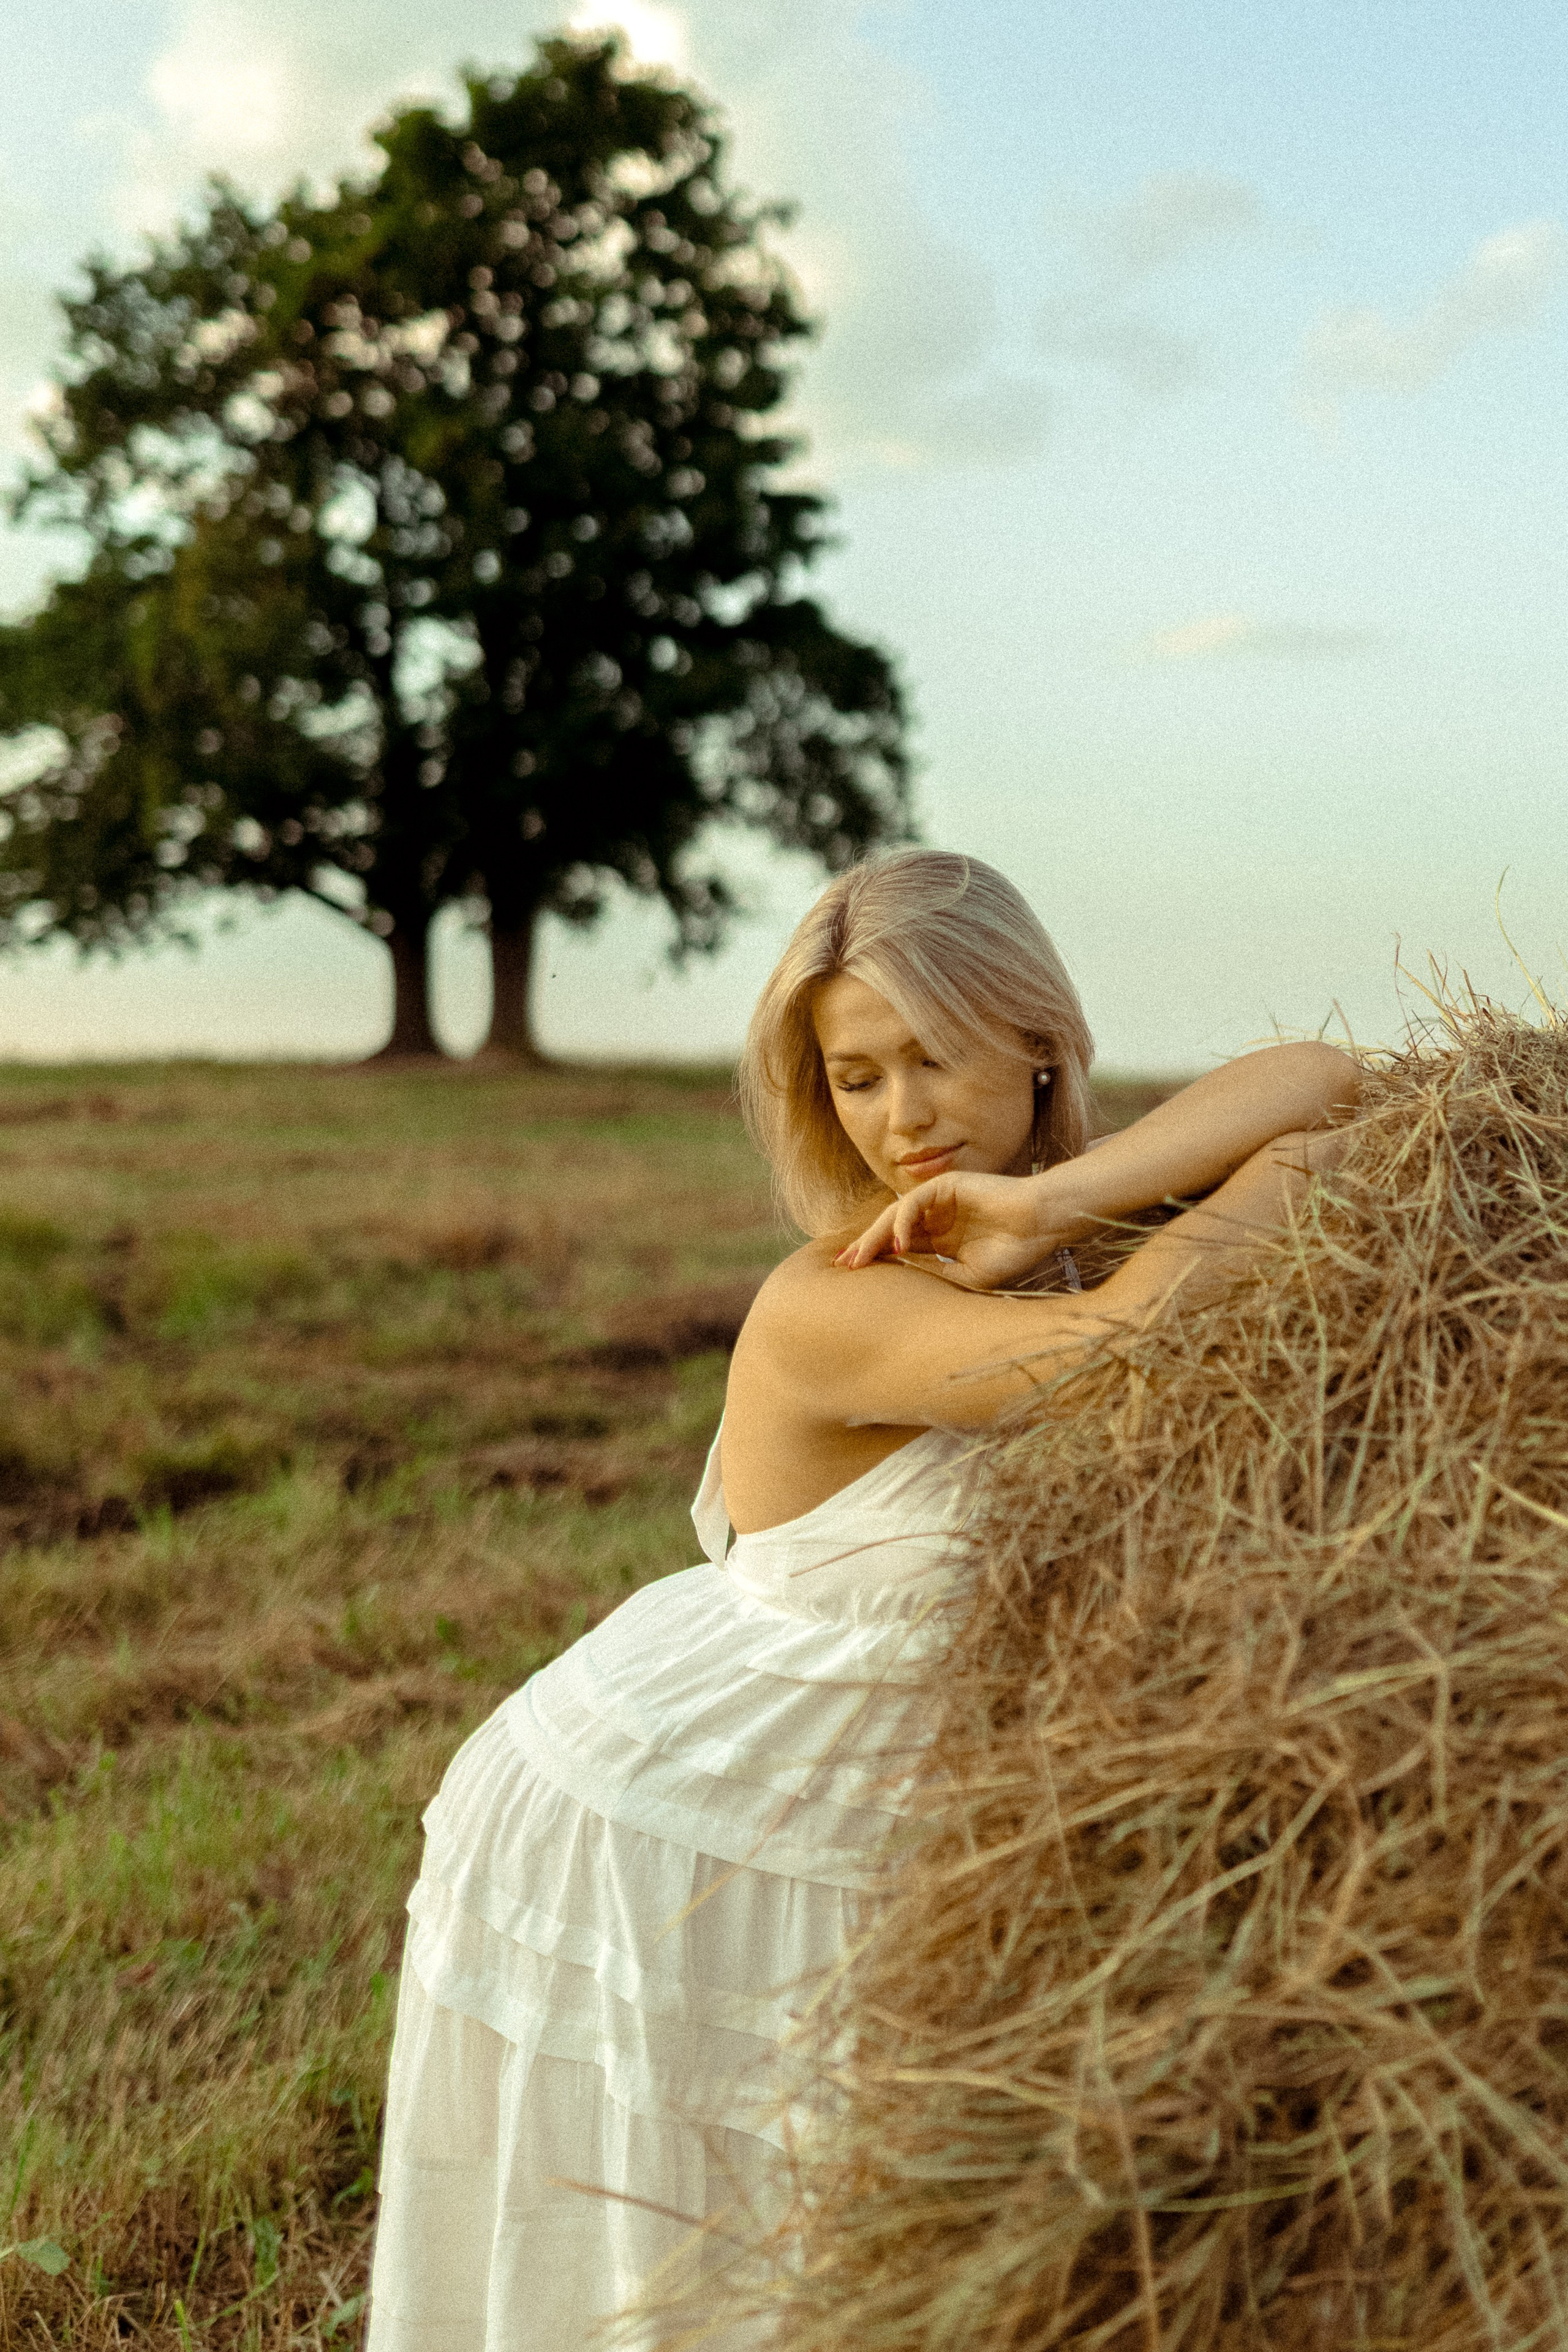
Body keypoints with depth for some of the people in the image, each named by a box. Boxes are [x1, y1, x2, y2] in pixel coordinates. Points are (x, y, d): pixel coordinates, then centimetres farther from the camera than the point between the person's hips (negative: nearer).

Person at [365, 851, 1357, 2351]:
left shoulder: (1091, 1218, -6)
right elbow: (1122, 1355, -39)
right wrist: (1290, 1172, -23)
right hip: (631, 1837, -6)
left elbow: (1324, 1082, -18)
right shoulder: (827, 1308, -27)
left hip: (838, 1862, 6)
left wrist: (1052, 1203, -30)